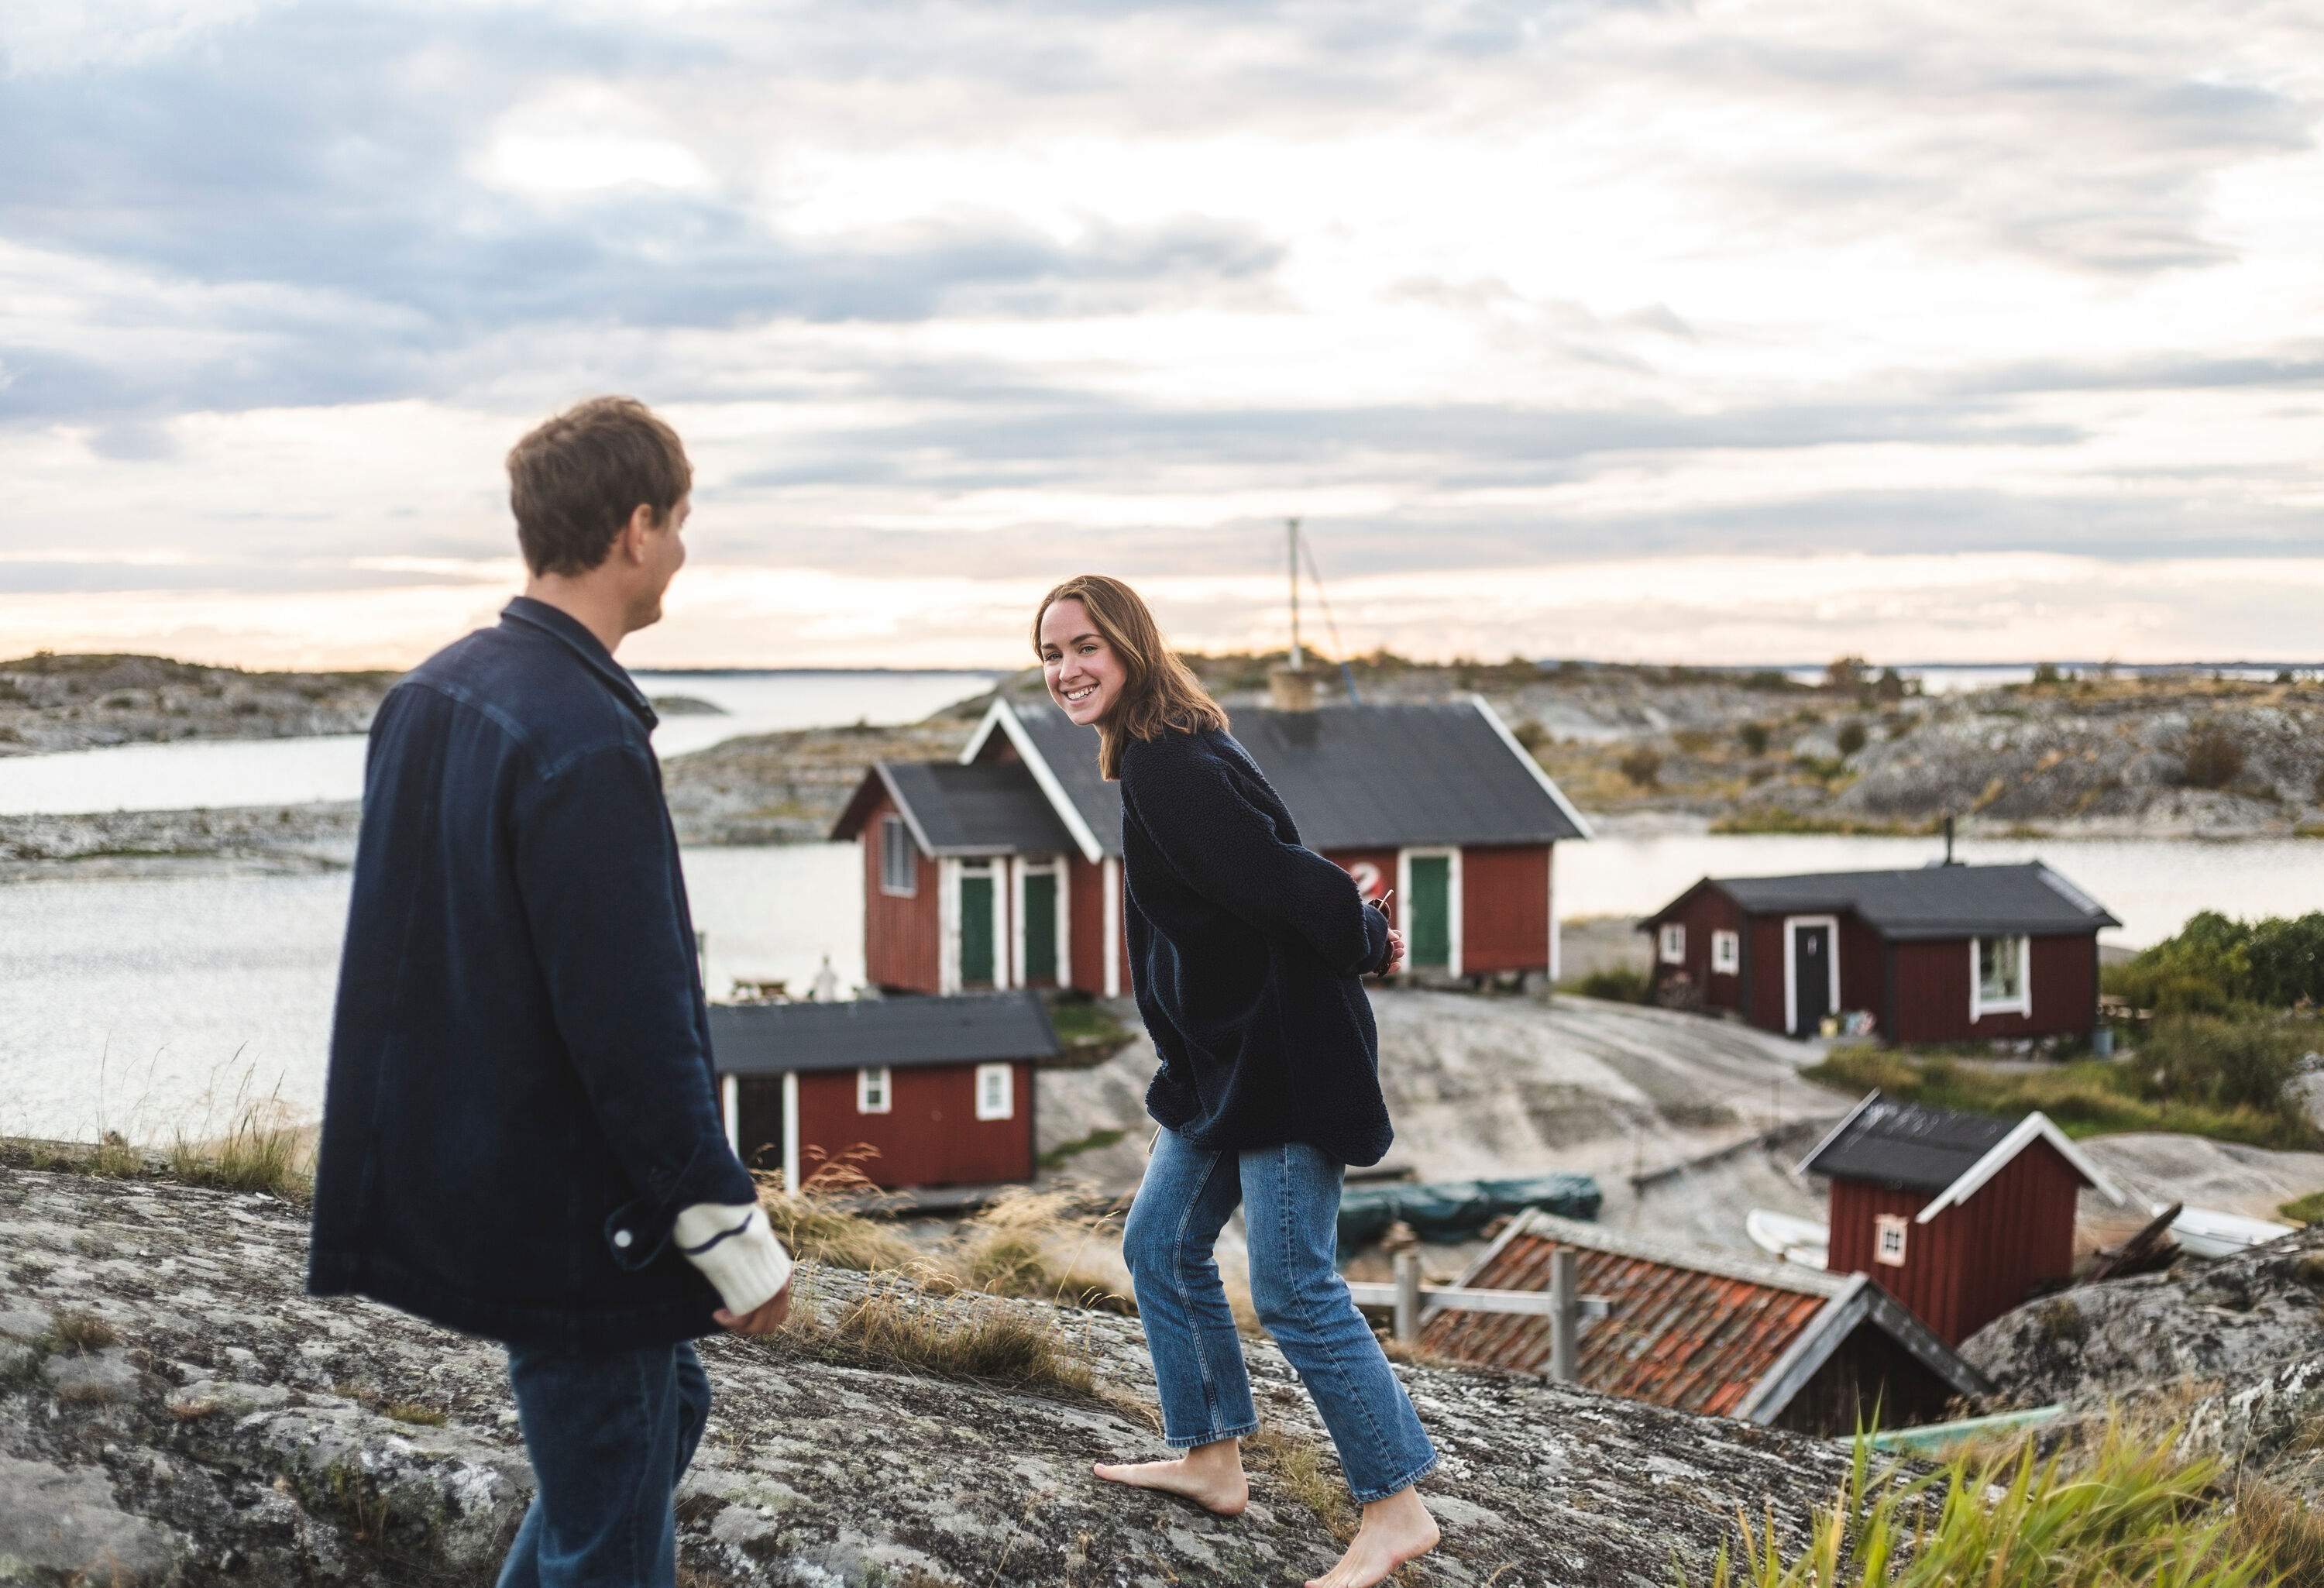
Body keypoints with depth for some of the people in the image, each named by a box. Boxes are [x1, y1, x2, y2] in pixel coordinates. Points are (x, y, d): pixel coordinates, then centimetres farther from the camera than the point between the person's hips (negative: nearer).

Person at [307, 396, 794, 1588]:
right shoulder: (587, 742, -25)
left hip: (450, 1168, 9)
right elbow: (633, 1024, -25)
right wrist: (730, 1231, -16)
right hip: (567, 1211, -9)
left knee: (668, 1407, 26)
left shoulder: (427, 695, 5)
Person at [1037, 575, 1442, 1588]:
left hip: (1281, 1055, -11)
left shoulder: (1166, 765, -20)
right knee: (1160, 1246, 17)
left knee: (1294, 1291, -7)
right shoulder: (1158, 753, 13)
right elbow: (1266, 870, 15)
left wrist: (1361, 942, -9)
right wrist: (1361, 935, 6)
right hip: (1222, 1059, 11)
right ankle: (1210, 1459, 28)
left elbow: (1270, 874, -24)